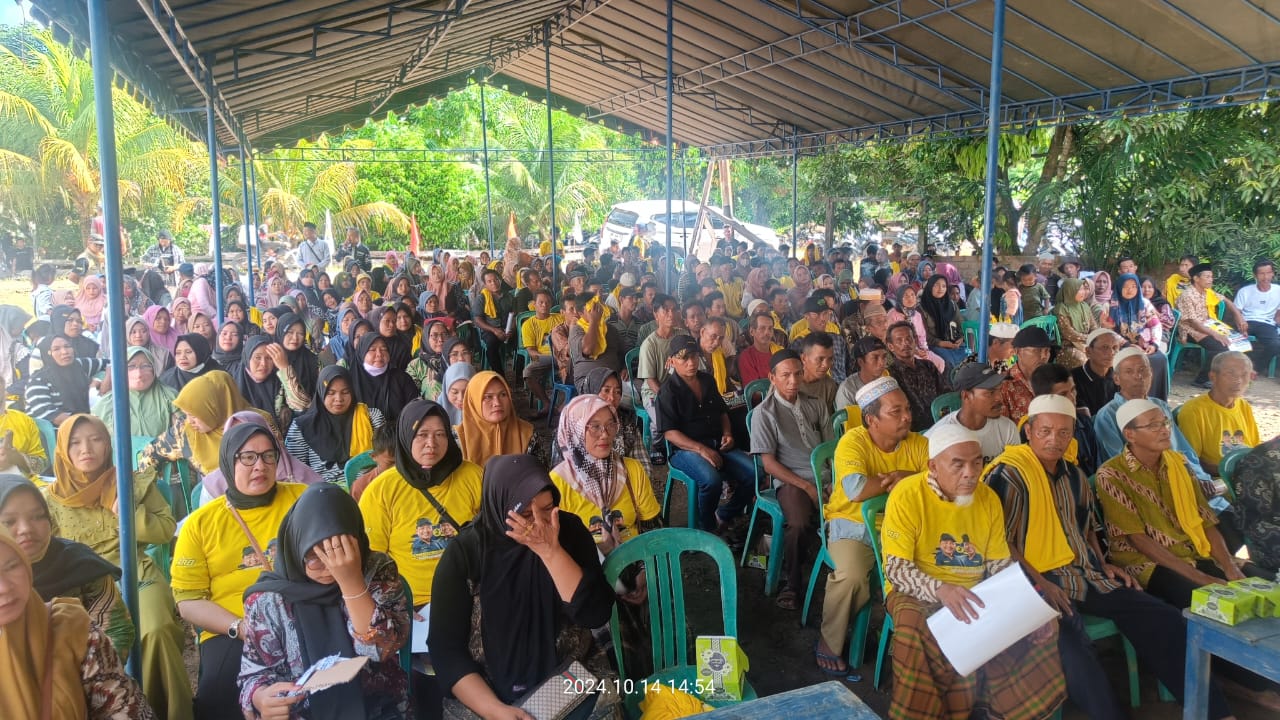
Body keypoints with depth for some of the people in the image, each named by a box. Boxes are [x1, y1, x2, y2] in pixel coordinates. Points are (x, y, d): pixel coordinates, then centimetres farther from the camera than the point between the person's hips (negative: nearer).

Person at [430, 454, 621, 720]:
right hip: (488, 689, -1)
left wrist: (550, 551, -22)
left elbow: (596, 615, -13)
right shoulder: (465, 553, -10)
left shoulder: (569, 530, -6)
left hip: (571, 679, 2)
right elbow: (446, 647, -10)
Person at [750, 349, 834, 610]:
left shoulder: (816, 406, 14)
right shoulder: (764, 412, 0)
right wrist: (807, 486, -10)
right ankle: (791, 583, -8)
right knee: (798, 523, -34)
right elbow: (769, 463, -3)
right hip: (791, 481, -4)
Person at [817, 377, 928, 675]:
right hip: (853, 525, -5)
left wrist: (902, 477, -22)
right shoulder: (854, 442, -15)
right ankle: (829, 644, -4)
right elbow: (856, 490, -31)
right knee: (852, 577, -31)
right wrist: (892, 481, -15)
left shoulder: (918, 444, 0)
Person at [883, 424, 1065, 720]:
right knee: (914, 624, -36)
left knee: (1039, 623, -14)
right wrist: (940, 590, -38)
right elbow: (896, 569, -20)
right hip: (918, 593, -5)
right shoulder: (907, 495, -16)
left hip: (975, 592, 5)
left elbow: (1000, 565, 6)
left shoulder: (988, 498, 1)